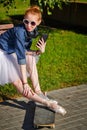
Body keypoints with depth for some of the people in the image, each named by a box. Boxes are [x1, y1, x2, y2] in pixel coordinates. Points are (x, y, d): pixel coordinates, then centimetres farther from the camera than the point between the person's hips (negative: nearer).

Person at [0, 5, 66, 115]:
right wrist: (25, 83, -33)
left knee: (31, 58, -12)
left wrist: (38, 52, -24)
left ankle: (38, 92, -11)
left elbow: (24, 51, -3)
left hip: (12, 51, 8)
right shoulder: (19, 31, -32)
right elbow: (21, 57, -33)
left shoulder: (33, 31, -9)